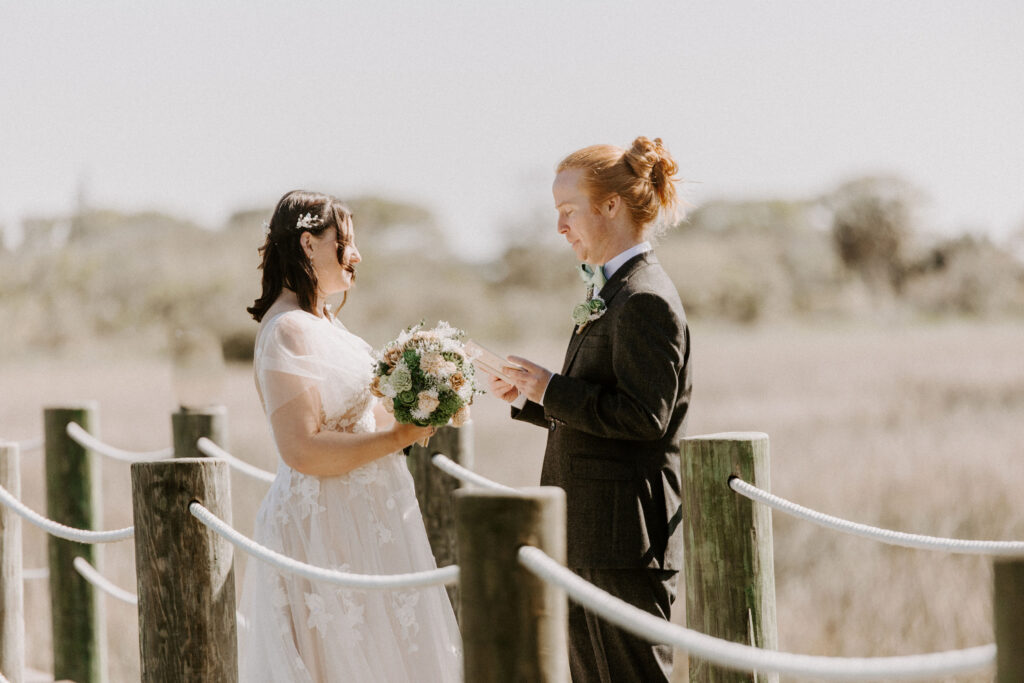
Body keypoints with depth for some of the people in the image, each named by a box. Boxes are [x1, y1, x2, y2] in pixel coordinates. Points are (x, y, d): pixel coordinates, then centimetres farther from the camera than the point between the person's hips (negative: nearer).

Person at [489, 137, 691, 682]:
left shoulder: (646, 301, -16)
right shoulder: (611, 293, 17)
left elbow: (643, 417, -23)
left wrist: (550, 389, -17)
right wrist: (528, 397, 9)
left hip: (624, 537, -11)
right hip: (588, 537, 11)